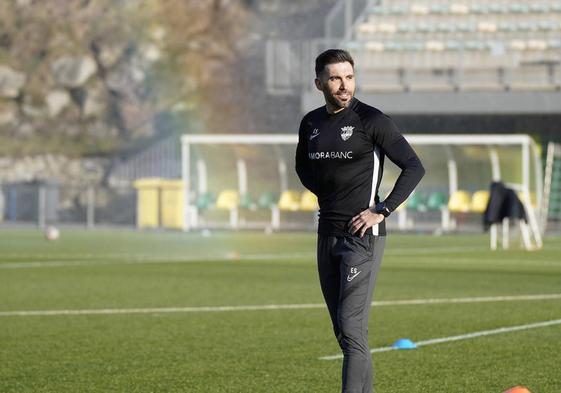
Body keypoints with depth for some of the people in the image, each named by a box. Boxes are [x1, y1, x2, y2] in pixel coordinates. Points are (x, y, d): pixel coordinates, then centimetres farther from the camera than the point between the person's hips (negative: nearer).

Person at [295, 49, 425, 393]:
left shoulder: (371, 120, -9)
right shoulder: (311, 123, 9)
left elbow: (414, 167, -11)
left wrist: (382, 210, -15)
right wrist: (327, 194, 13)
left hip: (363, 235, -7)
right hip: (327, 235, 7)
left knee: (352, 329, -14)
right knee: (342, 331, 10)